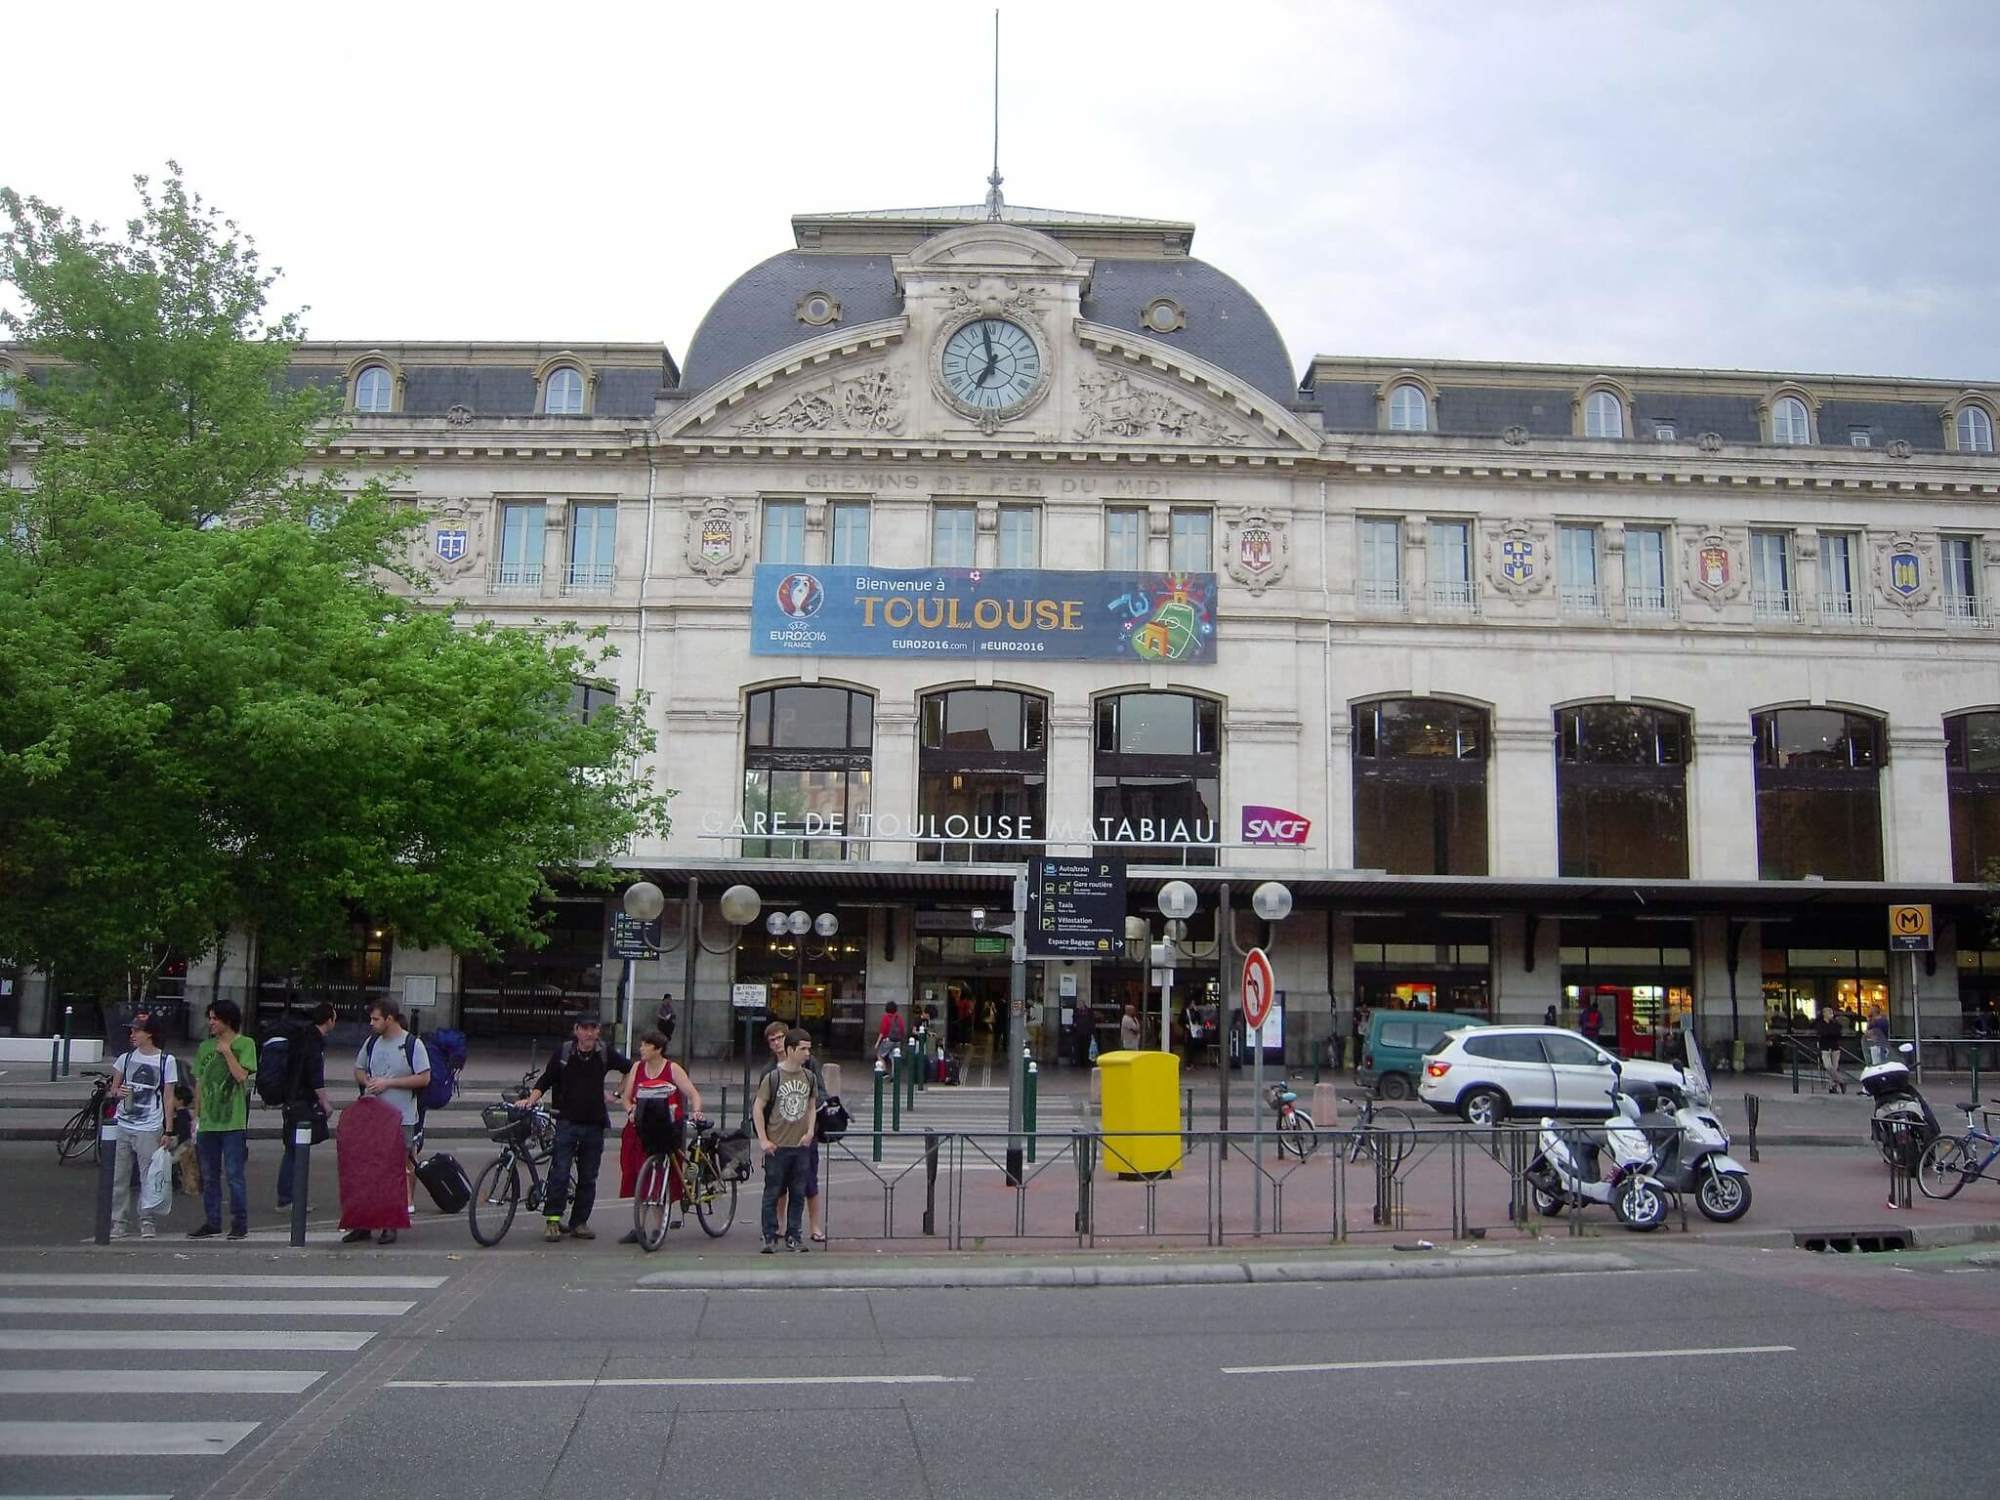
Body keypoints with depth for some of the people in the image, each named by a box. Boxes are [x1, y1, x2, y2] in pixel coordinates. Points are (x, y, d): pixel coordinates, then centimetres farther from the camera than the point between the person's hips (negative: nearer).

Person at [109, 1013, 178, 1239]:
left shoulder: (166, 1061, 0)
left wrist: (168, 1130, -3)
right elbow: (113, 1088, 20)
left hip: (149, 1129, -4)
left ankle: (146, 1221, 6)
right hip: (122, 1126, 4)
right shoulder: (126, 1058, 10)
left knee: (148, 1176, -3)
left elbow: (168, 1098, 1)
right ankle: (118, 1221, 10)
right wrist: (117, 1092, -5)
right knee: (119, 1176, 4)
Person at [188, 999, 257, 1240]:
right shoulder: (205, 1047, 13)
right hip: (208, 1121, 6)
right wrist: (196, 1116, 13)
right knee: (209, 1176, 10)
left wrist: (226, 1051, -12)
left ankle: (240, 1223, 3)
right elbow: (199, 1084, 16)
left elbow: (241, 1075, -13)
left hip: (233, 1122, -6)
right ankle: (212, 1222, 18)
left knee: (235, 1175, -4)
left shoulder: (245, 1044, -2)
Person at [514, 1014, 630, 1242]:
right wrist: (531, 1099, -8)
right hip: (567, 1121, -2)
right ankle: (552, 1220, 1)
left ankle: (580, 1222, 14)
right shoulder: (564, 1053, 1)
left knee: (588, 1177, 6)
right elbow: (545, 1080, 6)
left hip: (594, 1123, 2)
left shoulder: (606, 1054, 2)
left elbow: (631, 1068, 16)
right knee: (560, 1173, -8)